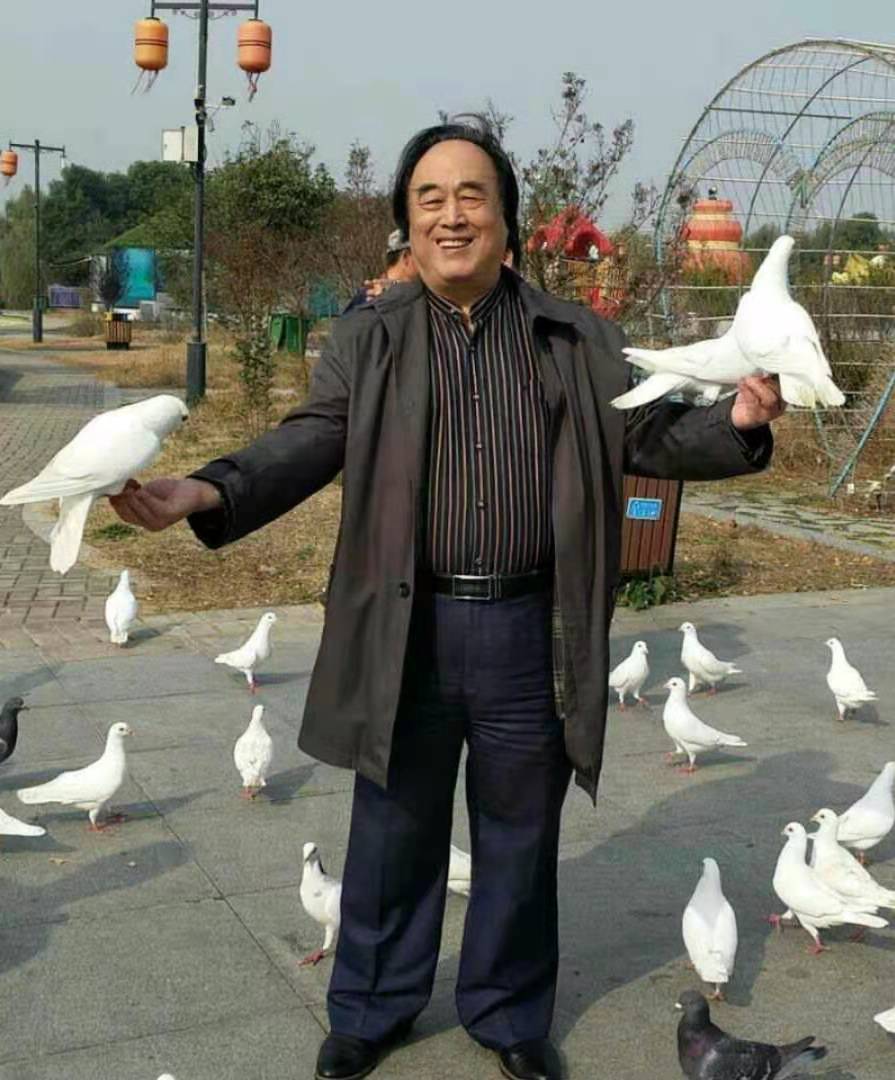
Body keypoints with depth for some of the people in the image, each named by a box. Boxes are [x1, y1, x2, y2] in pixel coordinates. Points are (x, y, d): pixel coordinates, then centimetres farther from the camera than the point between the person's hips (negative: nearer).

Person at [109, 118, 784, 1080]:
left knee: (519, 836, 15)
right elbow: (309, 442, -6)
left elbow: (651, 432, 5)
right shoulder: (368, 340, 3)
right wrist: (210, 491, -23)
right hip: (406, 629, 0)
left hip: (530, 630, 1)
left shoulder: (576, 341, 5)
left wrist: (736, 423, -16)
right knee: (395, 831, 13)